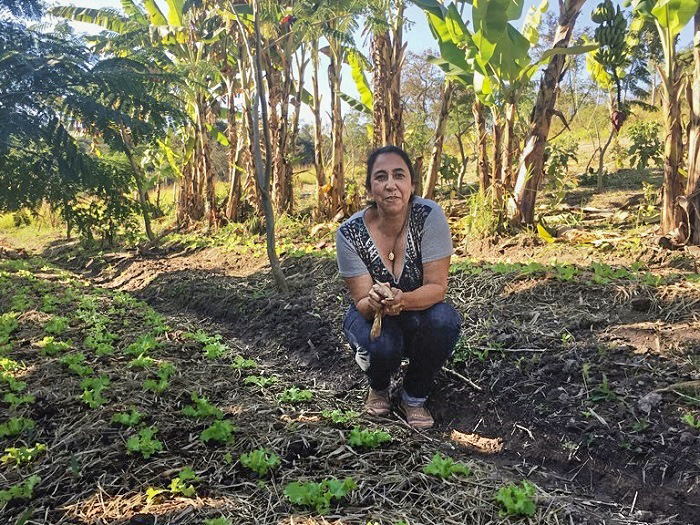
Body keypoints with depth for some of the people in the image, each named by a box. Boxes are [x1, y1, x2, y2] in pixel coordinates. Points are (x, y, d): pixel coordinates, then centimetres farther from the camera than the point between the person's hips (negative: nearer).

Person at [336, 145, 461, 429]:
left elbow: (437, 287, -22)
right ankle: (378, 386, 6)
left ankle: (414, 397, -4)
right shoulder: (350, 233, -20)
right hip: (373, 318, 0)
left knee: (444, 319, -33)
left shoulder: (430, 216, -21)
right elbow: (361, 302, -18)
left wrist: (402, 300, -43)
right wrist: (373, 302, -44)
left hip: (418, 315, 1)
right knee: (382, 344, -34)